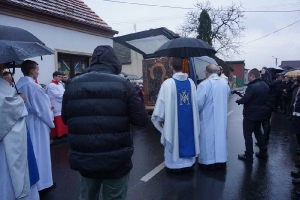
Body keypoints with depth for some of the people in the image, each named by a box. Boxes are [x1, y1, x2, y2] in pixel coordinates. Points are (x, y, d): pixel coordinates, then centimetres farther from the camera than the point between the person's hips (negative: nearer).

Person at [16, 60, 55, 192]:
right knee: (40, 152, 4)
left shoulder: (17, 85, 3)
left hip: (24, 122, 8)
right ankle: (42, 182, 17)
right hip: (37, 123, -8)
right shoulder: (34, 87, -21)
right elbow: (43, 108, -16)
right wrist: (50, 122, -3)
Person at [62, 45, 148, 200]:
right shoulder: (123, 85, -10)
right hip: (116, 162, -3)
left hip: (84, 160, 4)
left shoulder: (72, 84, 0)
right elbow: (141, 120, -11)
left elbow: (65, 119, 10)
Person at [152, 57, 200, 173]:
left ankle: (175, 164, 19)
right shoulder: (191, 82, -1)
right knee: (188, 138, 17)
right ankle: (188, 162, 30)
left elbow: (162, 102, -13)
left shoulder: (168, 83, -16)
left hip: (174, 119, -4)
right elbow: (195, 101, 5)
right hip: (189, 117, 5)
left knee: (175, 139, 9)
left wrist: (160, 118, -1)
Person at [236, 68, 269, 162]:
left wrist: (238, 100, -1)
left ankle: (249, 156, 8)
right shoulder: (265, 86, 7)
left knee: (248, 135, 2)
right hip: (260, 114, 9)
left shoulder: (252, 87, -23)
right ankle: (263, 152, 31)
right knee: (258, 132, 22)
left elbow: (244, 100, -24)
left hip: (250, 115, -9)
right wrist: (244, 97, 10)